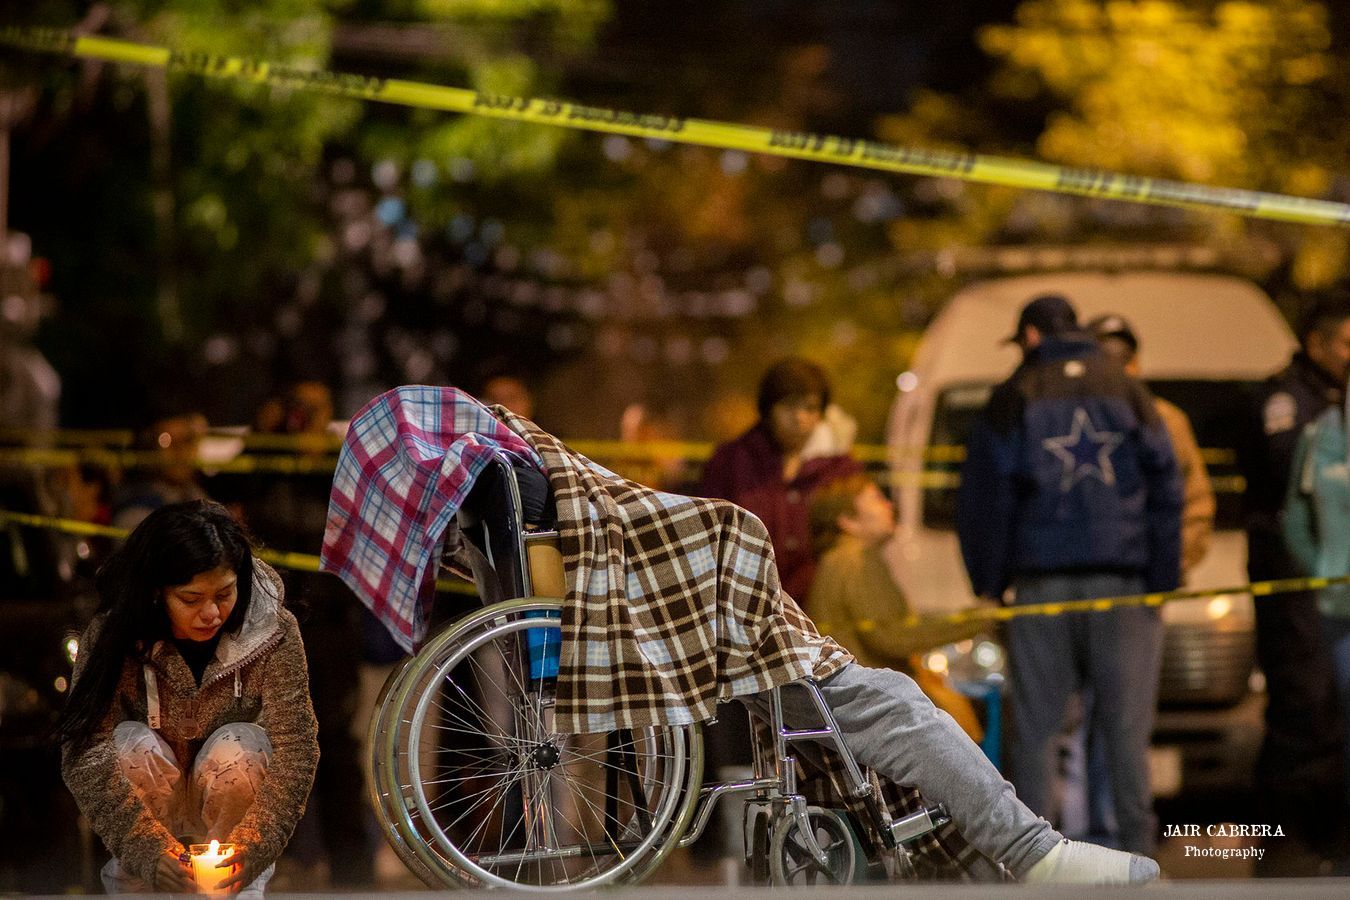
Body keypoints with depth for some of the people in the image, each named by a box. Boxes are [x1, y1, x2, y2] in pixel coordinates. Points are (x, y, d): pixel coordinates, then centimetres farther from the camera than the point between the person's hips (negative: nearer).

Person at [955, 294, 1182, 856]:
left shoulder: (1013, 399, 4)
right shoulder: (1129, 394, 9)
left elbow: (983, 499, 3)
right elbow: (1166, 489, 6)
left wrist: (987, 584, 9)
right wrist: (1163, 580, 6)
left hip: (1040, 581, -1)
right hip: (1122, 579, 1)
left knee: (1035, 728, 2)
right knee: (1126, 724, 1)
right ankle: (1138, 849, -4)